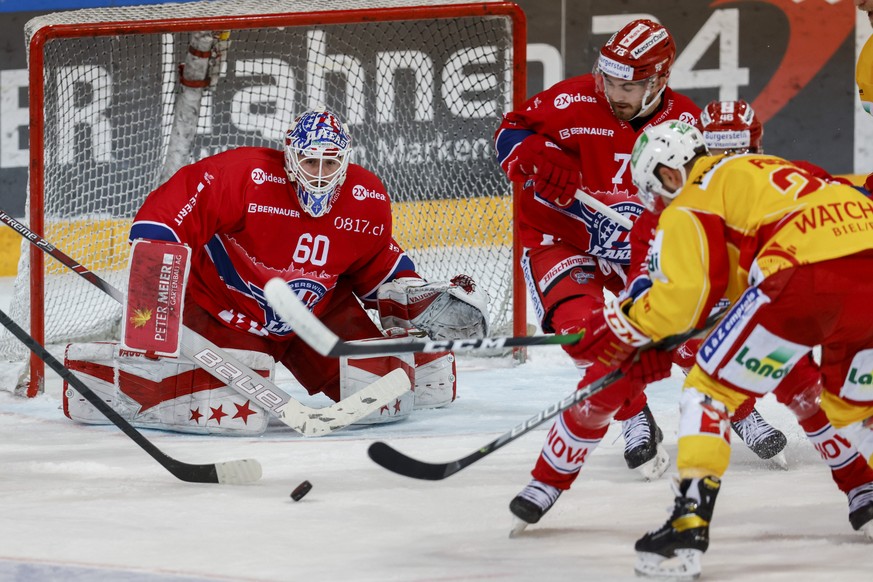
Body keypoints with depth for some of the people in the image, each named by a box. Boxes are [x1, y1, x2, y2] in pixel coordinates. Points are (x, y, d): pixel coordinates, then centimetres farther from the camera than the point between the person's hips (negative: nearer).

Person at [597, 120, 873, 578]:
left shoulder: (689, 203, 11)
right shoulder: (763, 168, 35)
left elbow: (685, 293, -2)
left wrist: (626, 327, 13)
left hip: (806, 276, -7)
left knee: (711, 388, 5)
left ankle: (688, 528, -5)